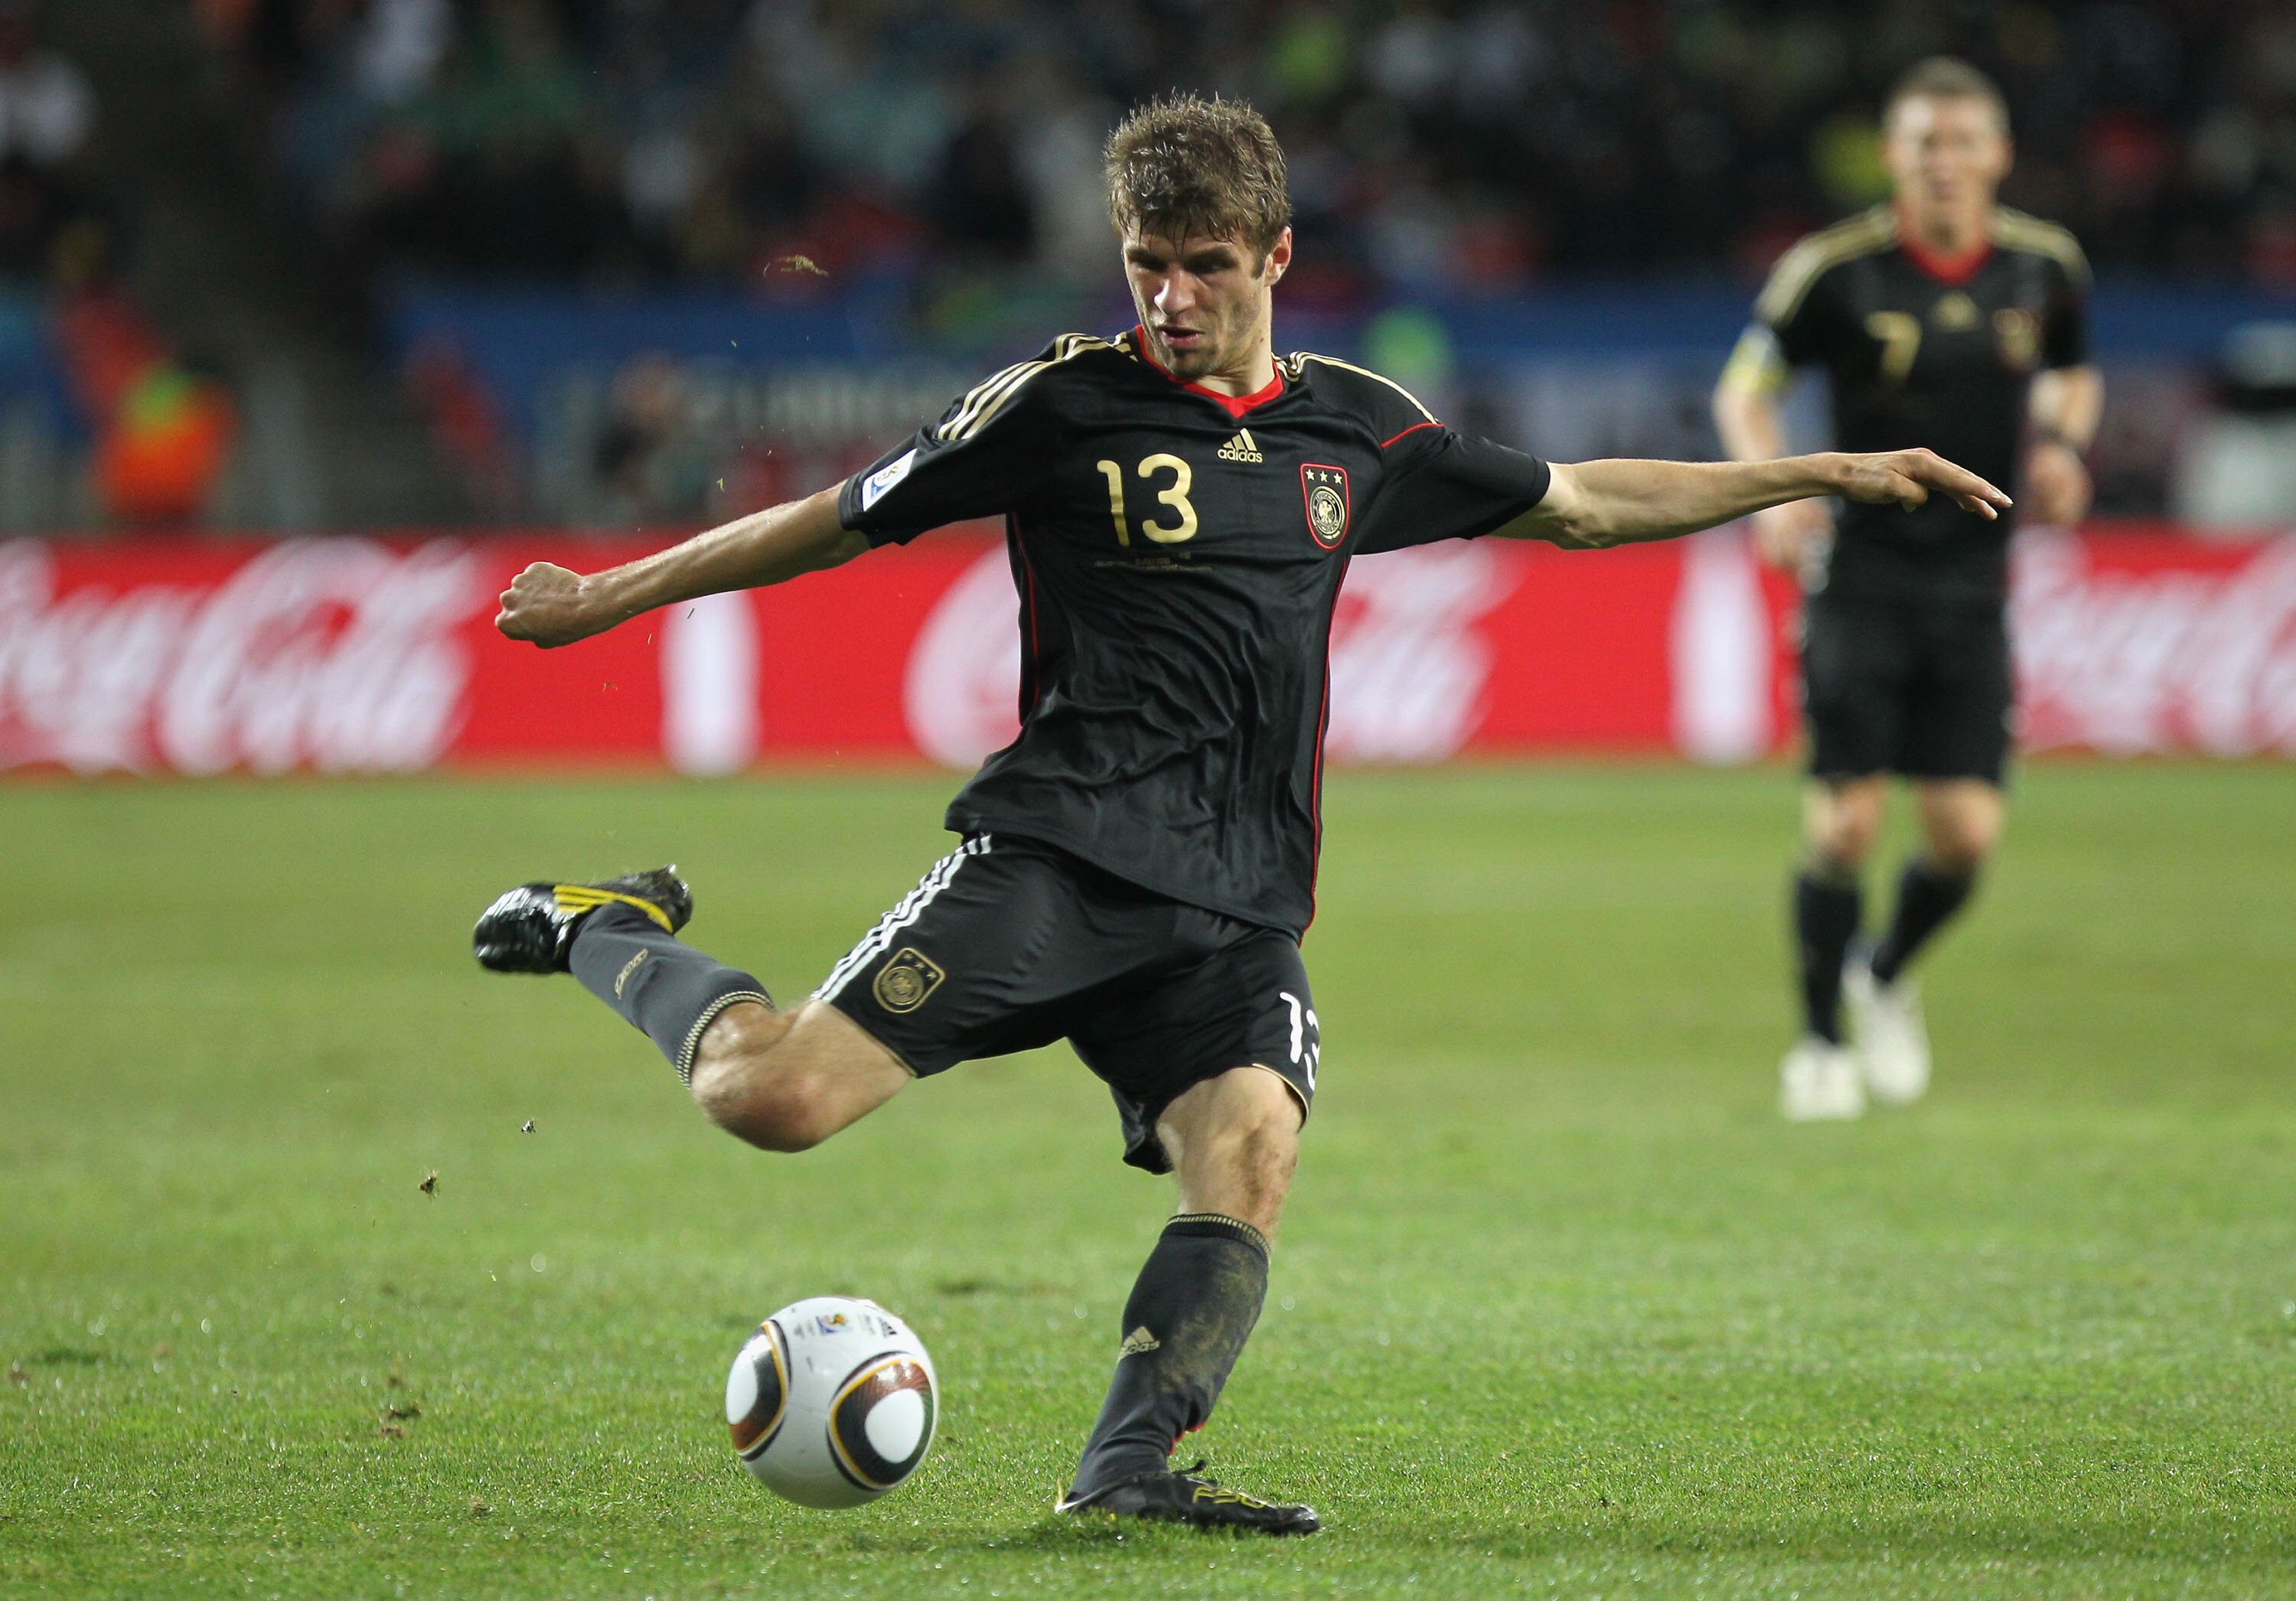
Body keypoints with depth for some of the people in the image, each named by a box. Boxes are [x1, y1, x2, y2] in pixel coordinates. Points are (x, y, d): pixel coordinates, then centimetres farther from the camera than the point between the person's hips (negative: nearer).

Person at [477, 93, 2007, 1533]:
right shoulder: (1063, 403, 2)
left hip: (1238, 904, 4)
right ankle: (614, 938, 8)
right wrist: (609, 597, 13)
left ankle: (1130, 1463, -28)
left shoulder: (1359, 428, 15)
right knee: (776, 1098, -19)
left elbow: (1579, 502, 27)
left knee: (1251, 1151, -26)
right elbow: (836, 523, 11)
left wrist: (1824, 475, 26)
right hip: (1061, 853, -4)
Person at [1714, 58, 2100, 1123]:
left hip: (1973, 584, 3)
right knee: (1844, 821, -8)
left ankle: (1885, 977, 28)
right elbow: (1744, 388, 2)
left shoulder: (2046, 268, 1)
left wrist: (2061, 446, 0)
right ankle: (1821, 1043, 12)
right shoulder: (1838, 271, -9)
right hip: (1861, 571, -3)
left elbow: (2072, 376, 21)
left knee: (1967, 832, -4)